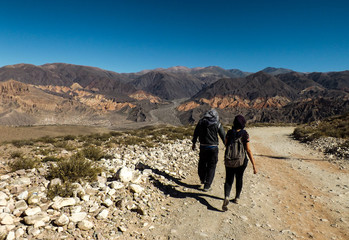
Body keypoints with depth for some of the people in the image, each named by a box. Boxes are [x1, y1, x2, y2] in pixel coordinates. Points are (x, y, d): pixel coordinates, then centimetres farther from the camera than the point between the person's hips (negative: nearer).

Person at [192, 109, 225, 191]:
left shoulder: (201, 122, 1)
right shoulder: (217, 124, -6)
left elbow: (195, 133, 9)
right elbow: (223, 136, -2)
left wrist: (194, 143, 22)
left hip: (203, 147, 2)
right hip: (213, 147, -2)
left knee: (202, 163, 23)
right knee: (211, 166, 8)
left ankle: (202, 179, 39)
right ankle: (207, 186, 9)